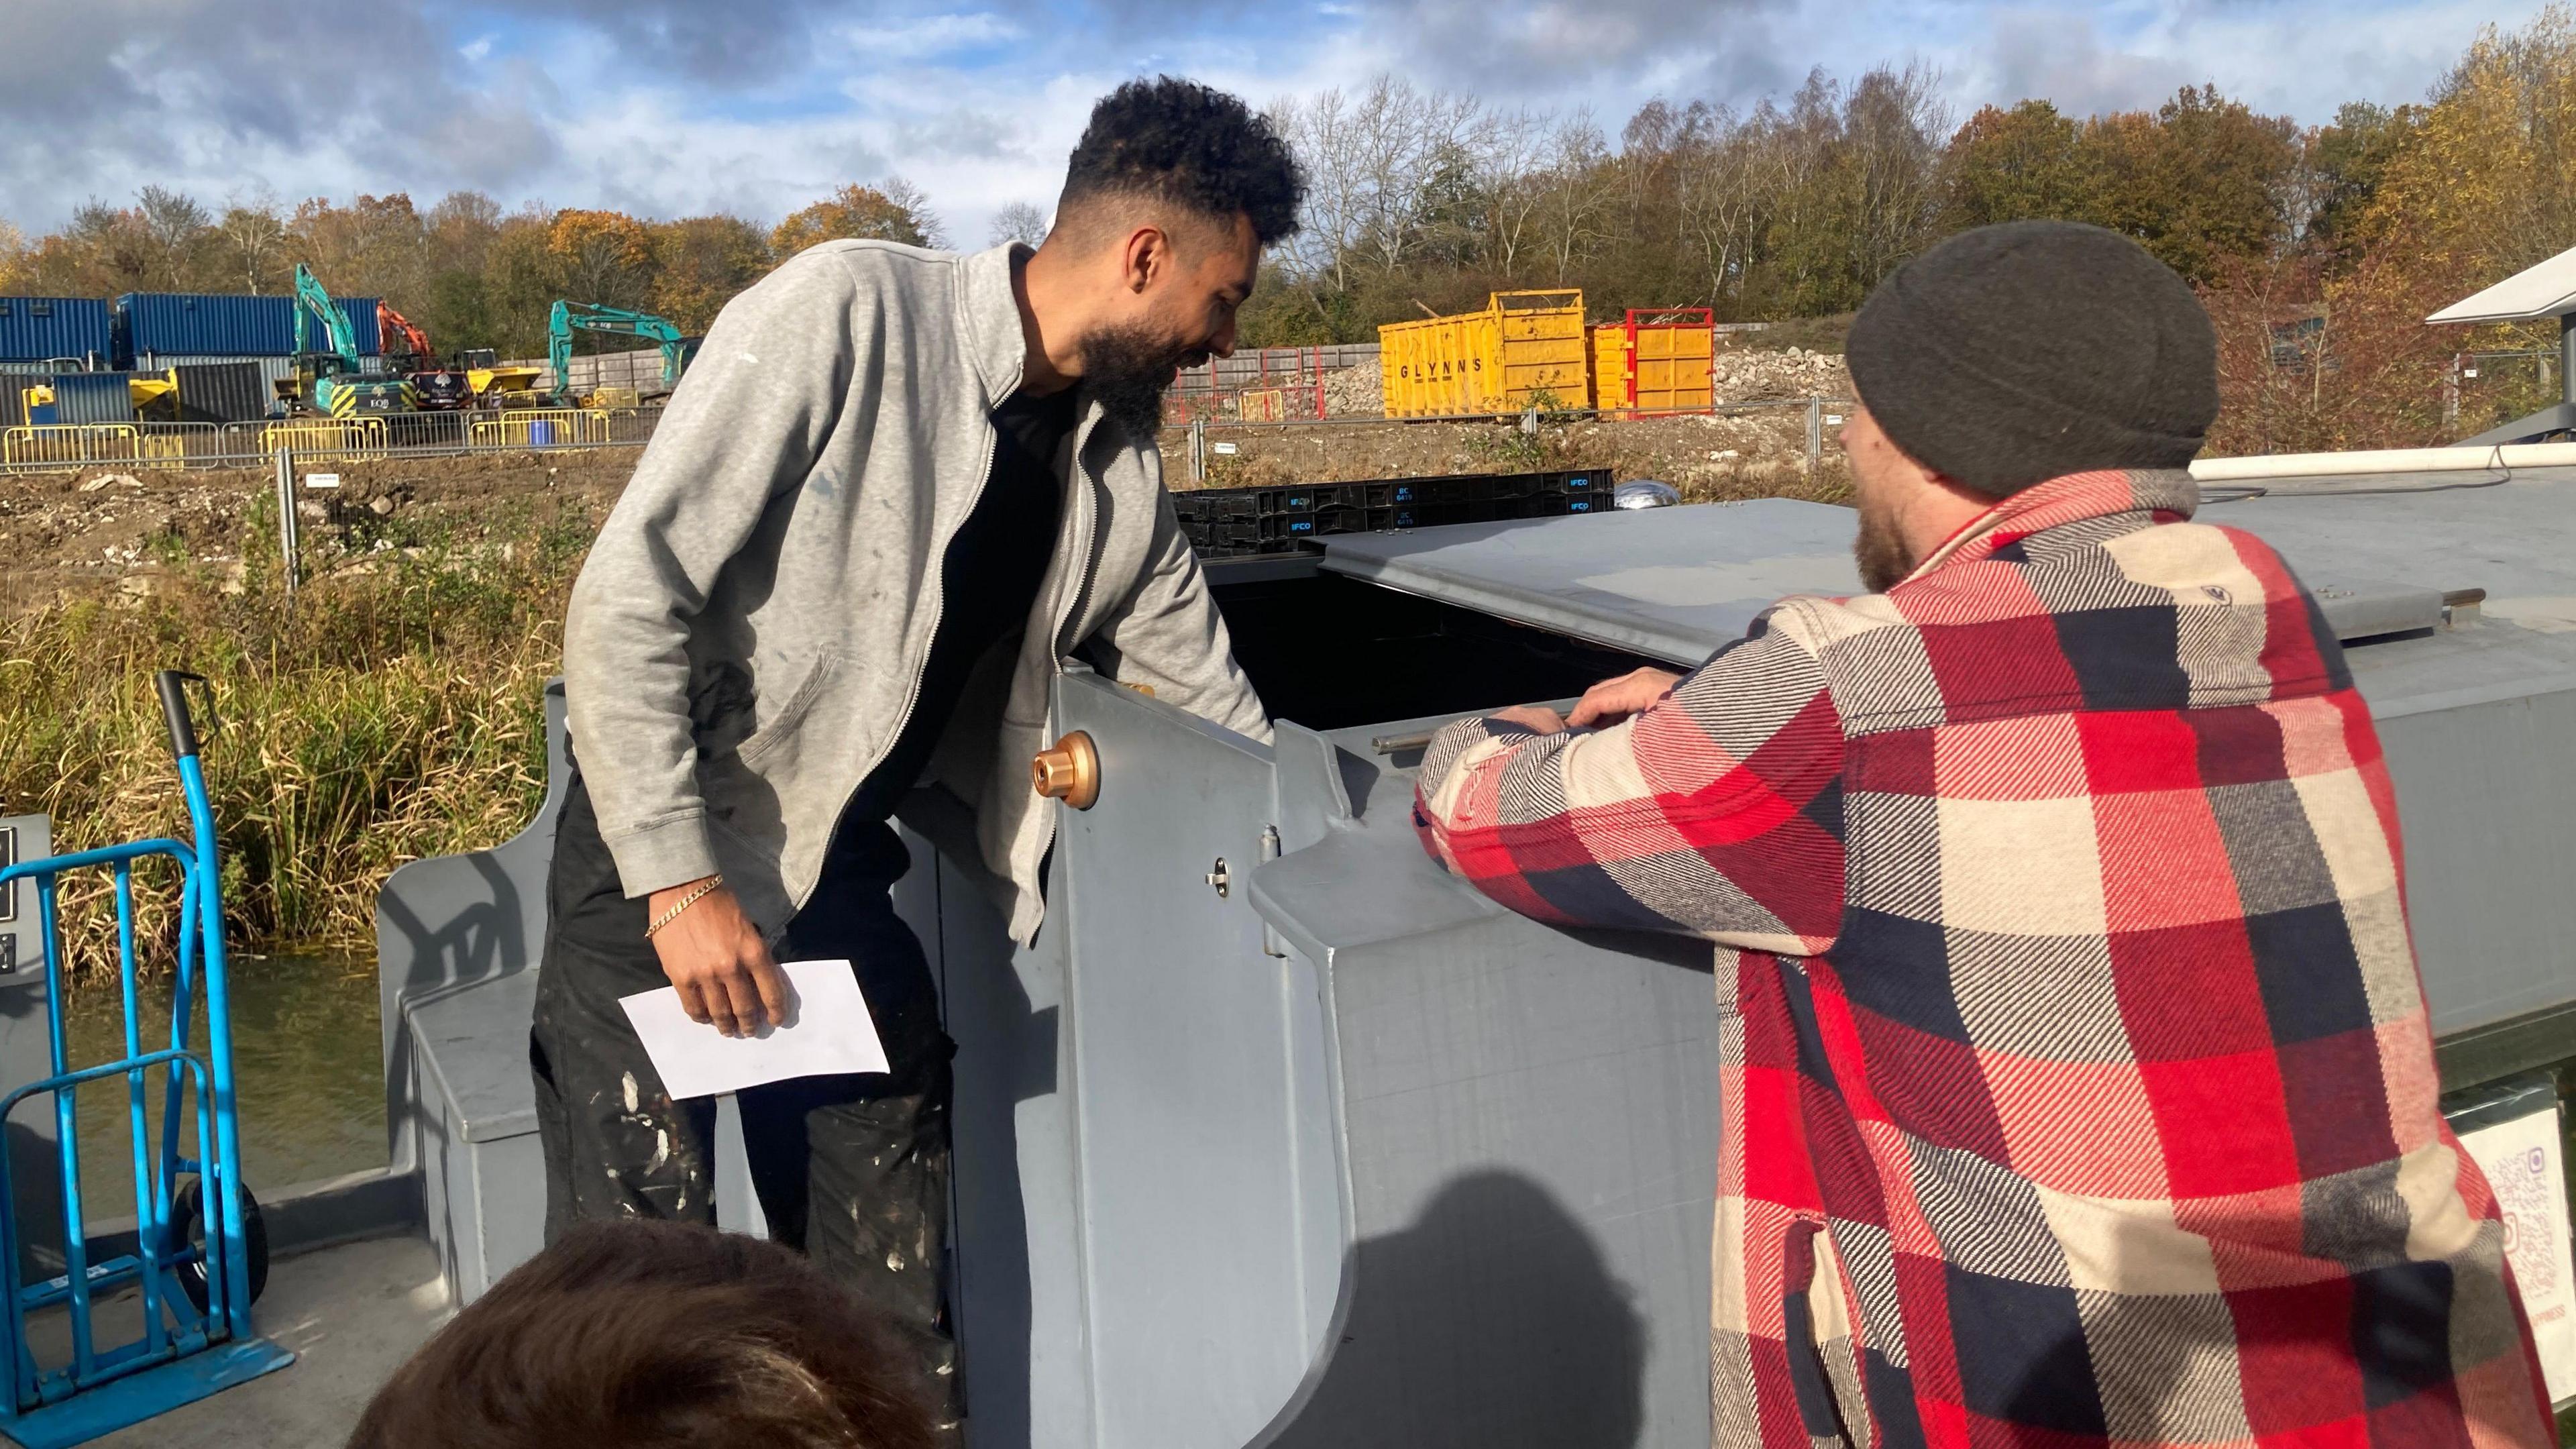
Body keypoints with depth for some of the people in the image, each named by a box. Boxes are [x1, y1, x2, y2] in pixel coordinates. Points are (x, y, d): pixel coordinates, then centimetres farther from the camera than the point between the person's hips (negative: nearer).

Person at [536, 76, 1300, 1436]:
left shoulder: (1119, 464, 1)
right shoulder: (847, 312, -18)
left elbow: (1213, 709, 11)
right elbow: (628, 595, -20)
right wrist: (679, 881, -21)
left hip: (837, 868, 6)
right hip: (660, 854, -5)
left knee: (897, 1311, 8)